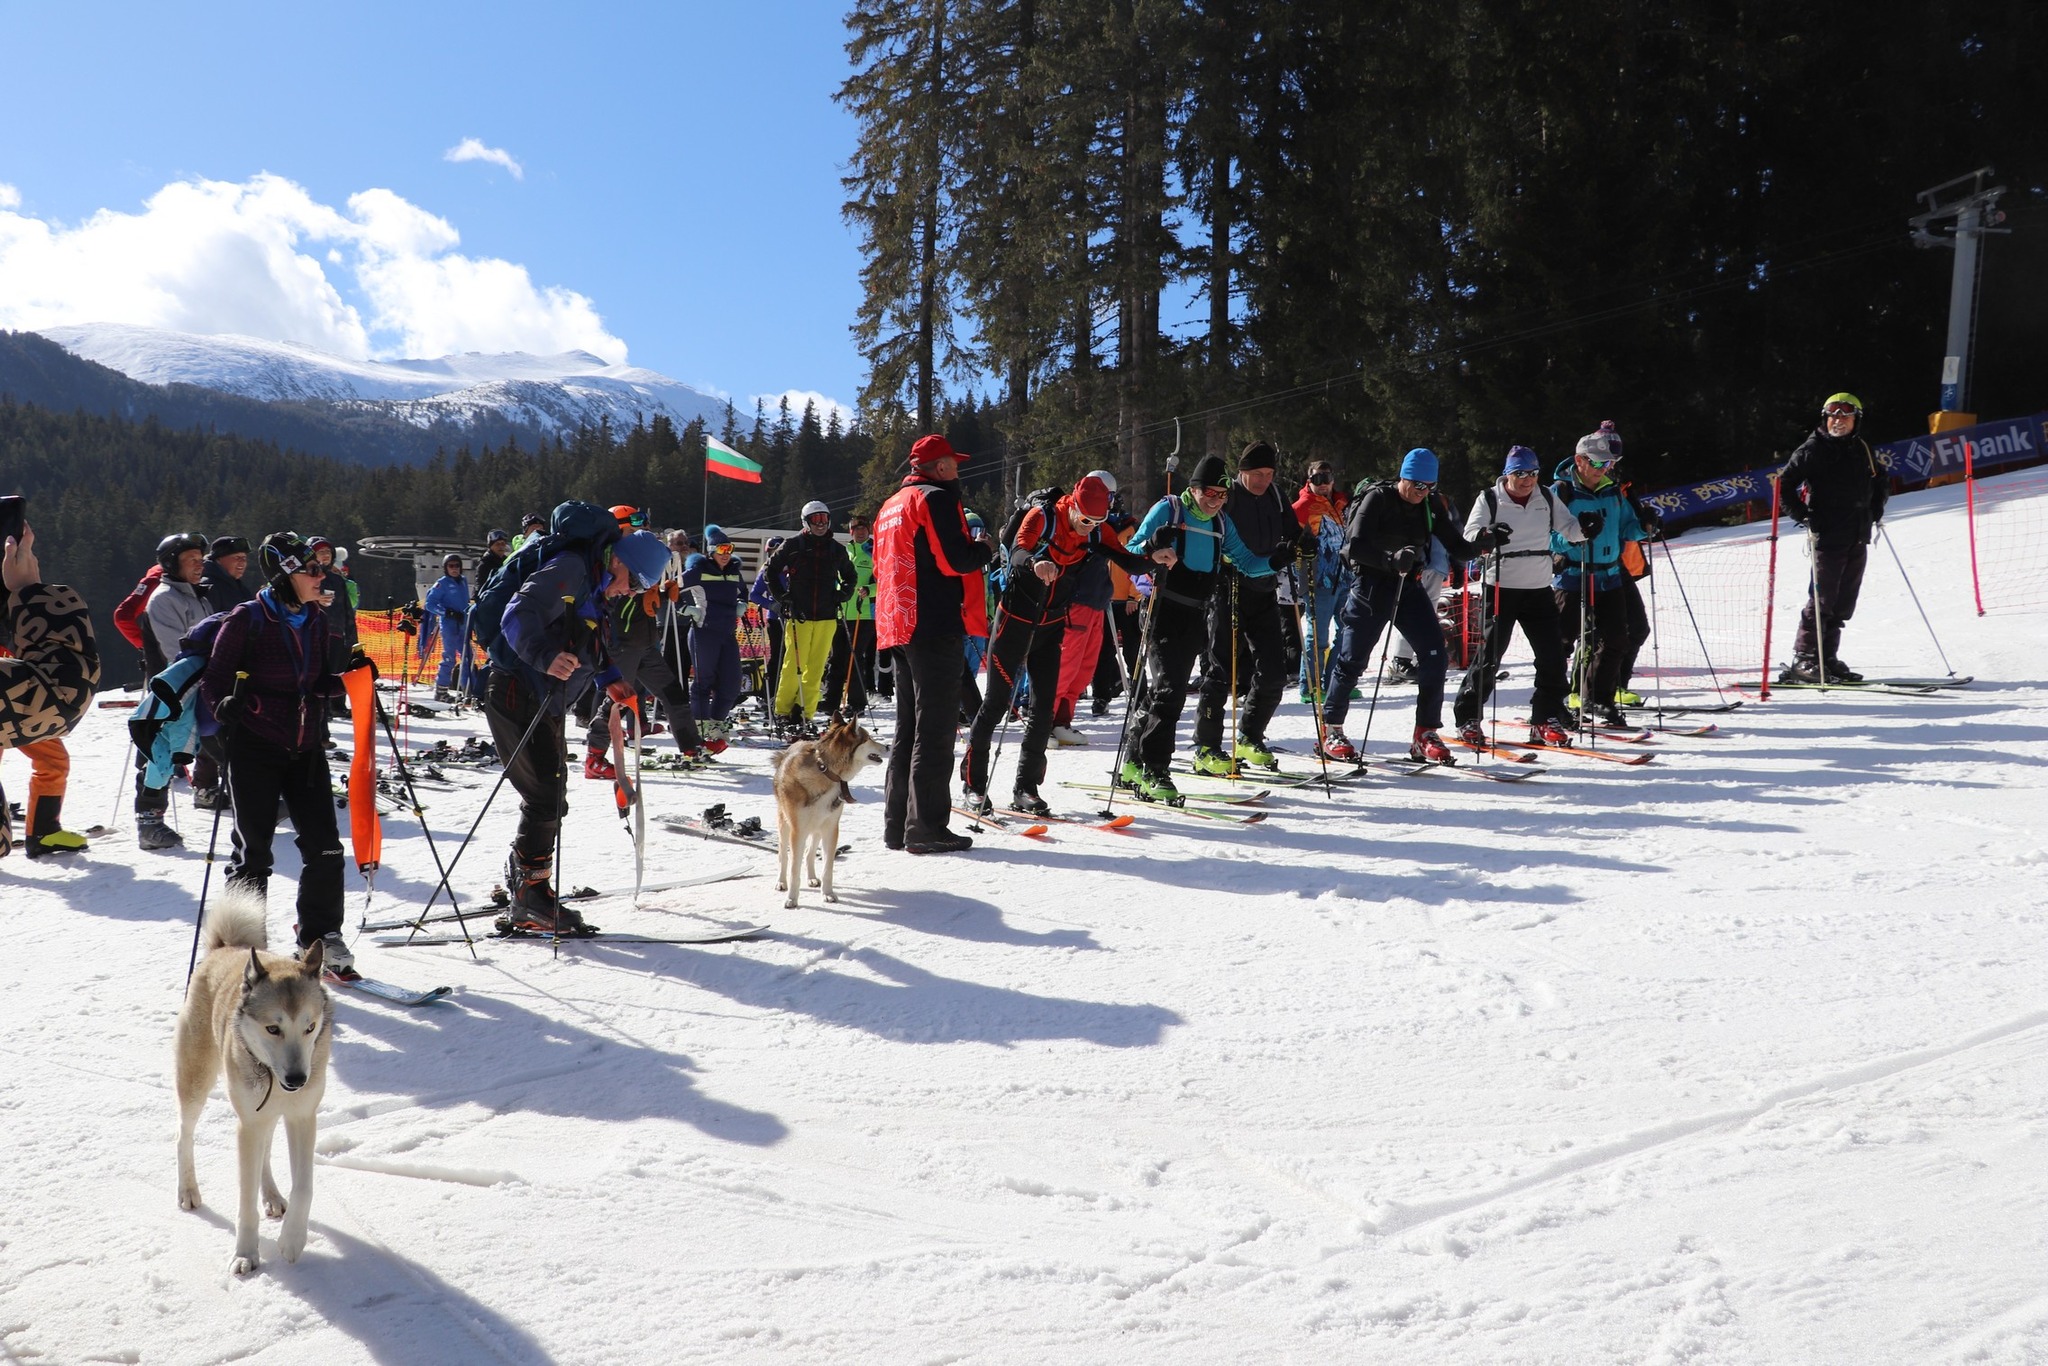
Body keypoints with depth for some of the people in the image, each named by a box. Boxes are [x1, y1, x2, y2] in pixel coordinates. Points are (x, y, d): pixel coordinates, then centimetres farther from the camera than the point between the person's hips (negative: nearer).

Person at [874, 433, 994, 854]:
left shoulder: (891, 506, 20)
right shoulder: (937, 499, -8)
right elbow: (955, 560, -18)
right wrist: (984, 548, 2)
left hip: (897, 626, 9)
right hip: (935, 626, -9)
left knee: (908, 725, 14)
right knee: (935, 727, -8)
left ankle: (897, 825, 15)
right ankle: (926, 828, -9)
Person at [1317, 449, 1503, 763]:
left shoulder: (1432, 504, 3)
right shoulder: (1378, 499, -12)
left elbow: (1456, 548, 3)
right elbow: (1355, 548, -20)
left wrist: (1479, 545, -18)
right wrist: (1390, 559, -36)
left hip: (1409, 585, 5)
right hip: (1372, 586, -5)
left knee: (1434, 652, -7)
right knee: (1352, 658, -1)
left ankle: (1426, 735, 0)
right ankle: (1331, 730, 15)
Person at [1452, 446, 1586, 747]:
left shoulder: (1547, 499, 8)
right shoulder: (1489, 499, -4)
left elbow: (1568, 528, 10)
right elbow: (1469, 535, -12)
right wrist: (1487, 536, -34)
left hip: (1539, 589, 4)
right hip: (1500, 589, -4)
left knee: (1553, 654, 1)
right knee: (1489, 654, -5)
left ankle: (1546, 721, 13)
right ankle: (1467, 719, 8)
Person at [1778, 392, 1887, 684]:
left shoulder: (1862, 449, 13)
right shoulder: (1814, 449, -6)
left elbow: (1879, 479, 30)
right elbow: (1785, 484, -9)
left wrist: (1876, 509, 17)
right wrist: (1802, 515, -16)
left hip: (1858, 538, 7)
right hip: (1828, 537, -7)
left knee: (1844, 602, 8)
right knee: (1822, 599, -9)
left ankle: (1827, 658, 16)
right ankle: (1804, 659, -4)